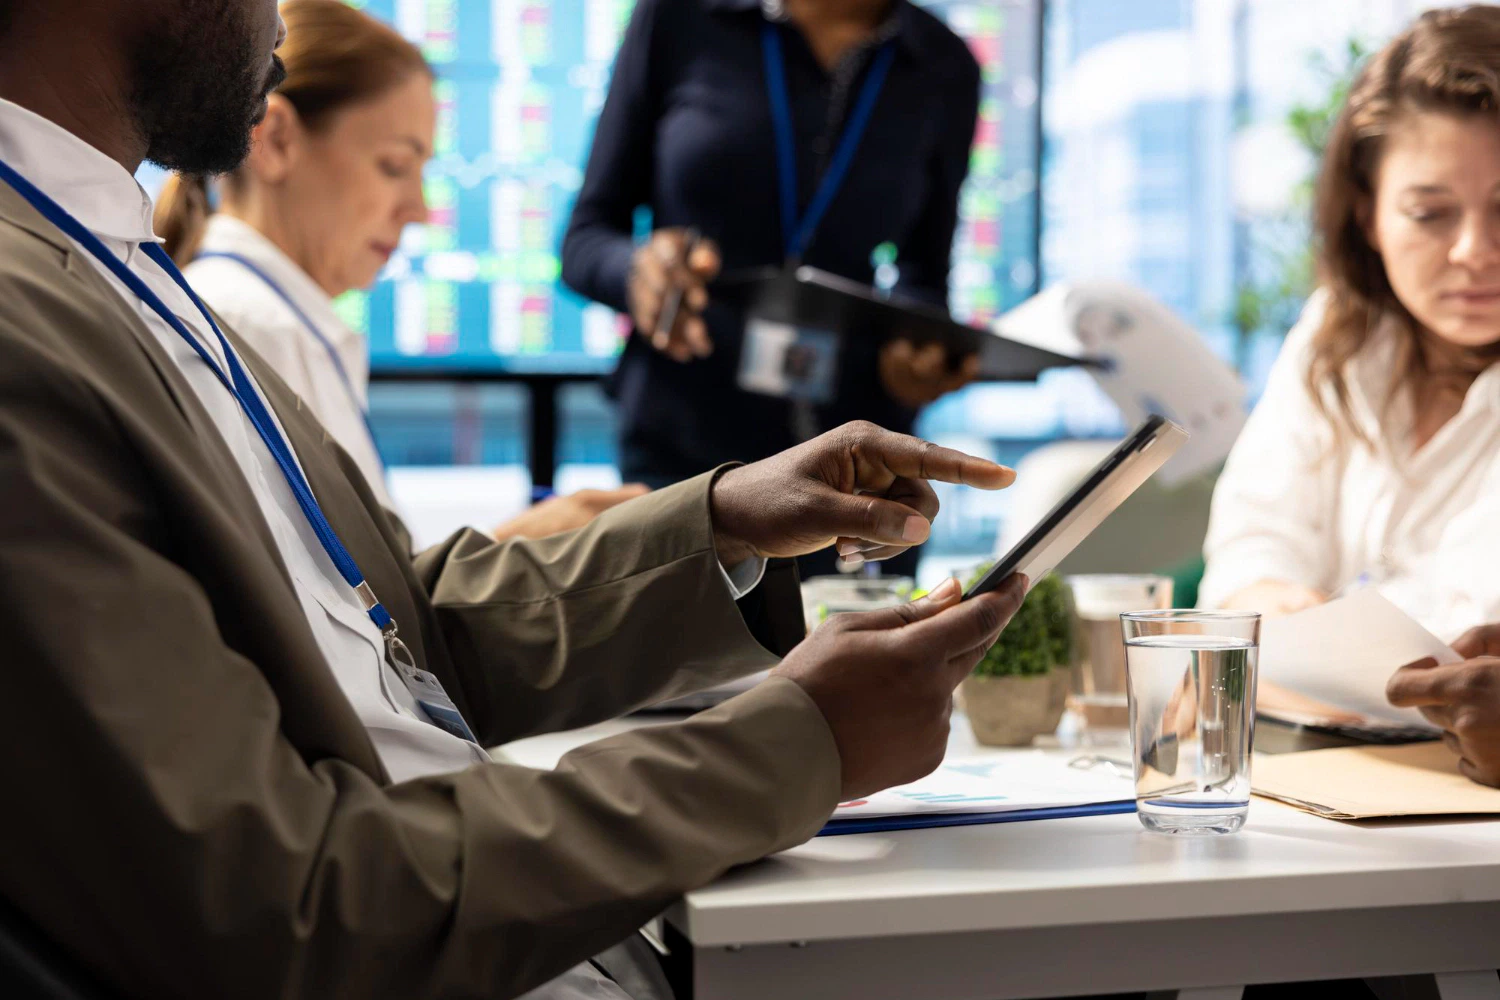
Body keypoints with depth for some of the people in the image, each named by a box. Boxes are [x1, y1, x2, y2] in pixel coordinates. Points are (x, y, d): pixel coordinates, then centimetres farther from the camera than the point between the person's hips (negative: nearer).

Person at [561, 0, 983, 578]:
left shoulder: (946, 69, 5)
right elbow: (585, 240, 2)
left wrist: (917, 350, -8)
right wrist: (639, 270, -21)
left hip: (855, 465, 2)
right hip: (678, 458, -2)